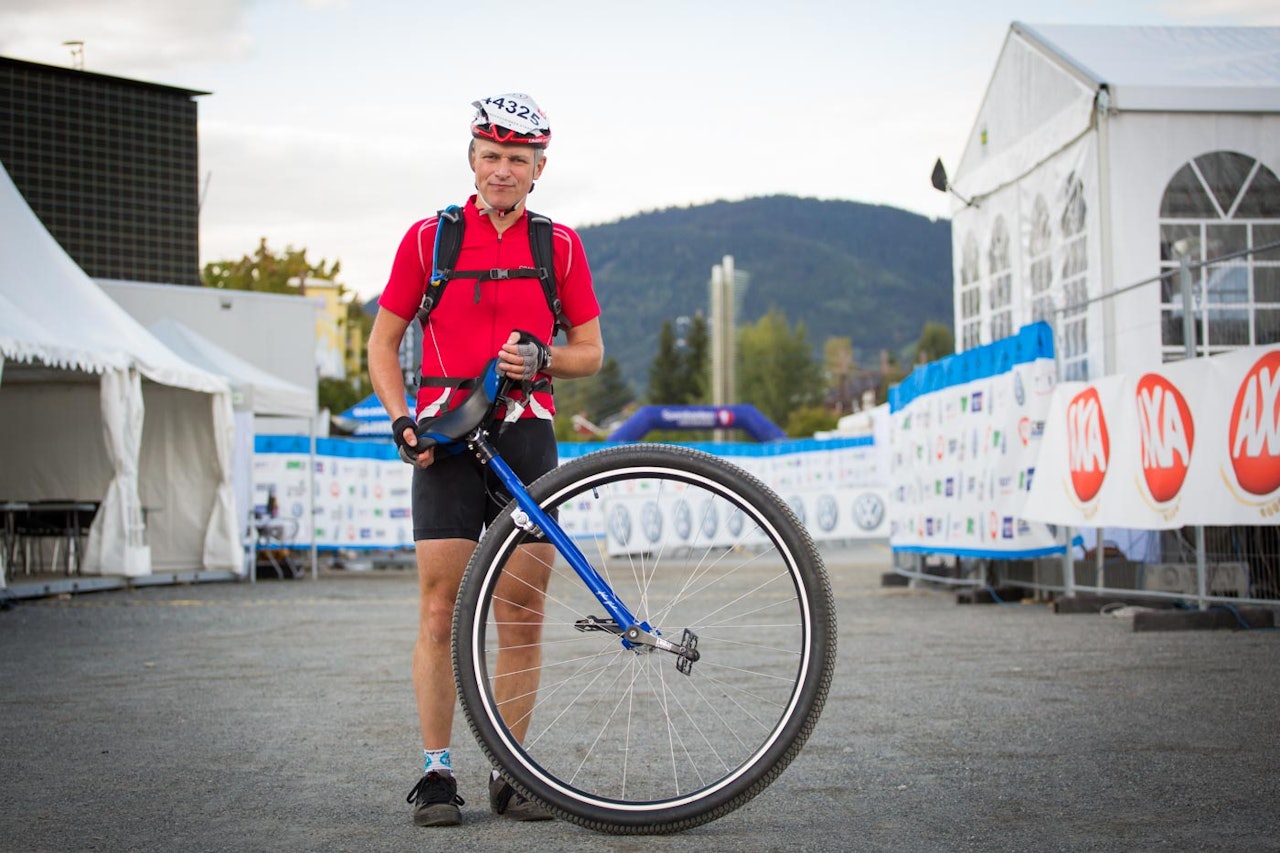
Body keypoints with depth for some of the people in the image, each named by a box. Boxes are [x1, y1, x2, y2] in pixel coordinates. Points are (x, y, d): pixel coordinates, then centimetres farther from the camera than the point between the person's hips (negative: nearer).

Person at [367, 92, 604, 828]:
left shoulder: (560, 244, 8)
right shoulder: (428, 238, 5)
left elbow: (591, 352, 11)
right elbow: (383, 344, 9)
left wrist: (541, 360, -10)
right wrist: (402, 422, -7)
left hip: (527, 436, 1)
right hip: (447, 439, -1)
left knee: (523, 614, 2)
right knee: (441, 611, -4)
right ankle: (437, 773, 3)